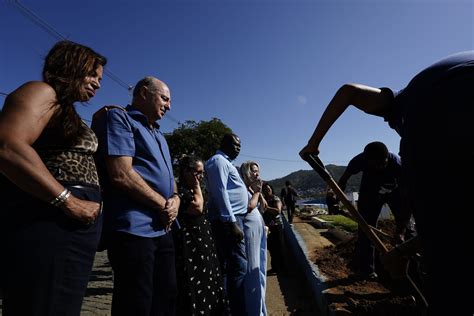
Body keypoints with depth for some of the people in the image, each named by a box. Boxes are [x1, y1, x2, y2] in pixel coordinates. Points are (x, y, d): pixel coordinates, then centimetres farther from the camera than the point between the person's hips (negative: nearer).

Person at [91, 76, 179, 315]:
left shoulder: (158, 134, 22)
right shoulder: (118, 118, -5)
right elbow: (121, 174, -18)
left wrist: (175, 198, -2)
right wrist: (163, 205, -10)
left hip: (163, 229, 9)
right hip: (134, 229, -9)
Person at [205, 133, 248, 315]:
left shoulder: (225, 162, 23)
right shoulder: (218, 160, -8)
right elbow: (220, 192, -19)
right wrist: (232, 222, -23)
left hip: (231, 219, 11)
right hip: (228, 220, -11)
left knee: (226, 266, 14)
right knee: (239, 267, -10)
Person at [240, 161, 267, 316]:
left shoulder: (251, 188, 16)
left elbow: (264, 206, 17)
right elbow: (250, 207, -18)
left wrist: (258, 192, 5)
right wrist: (256, 192, -6)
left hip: (259, 227, 10)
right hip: (250, 227, -9)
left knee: (259, 267, 16)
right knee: (252, 269, -3)